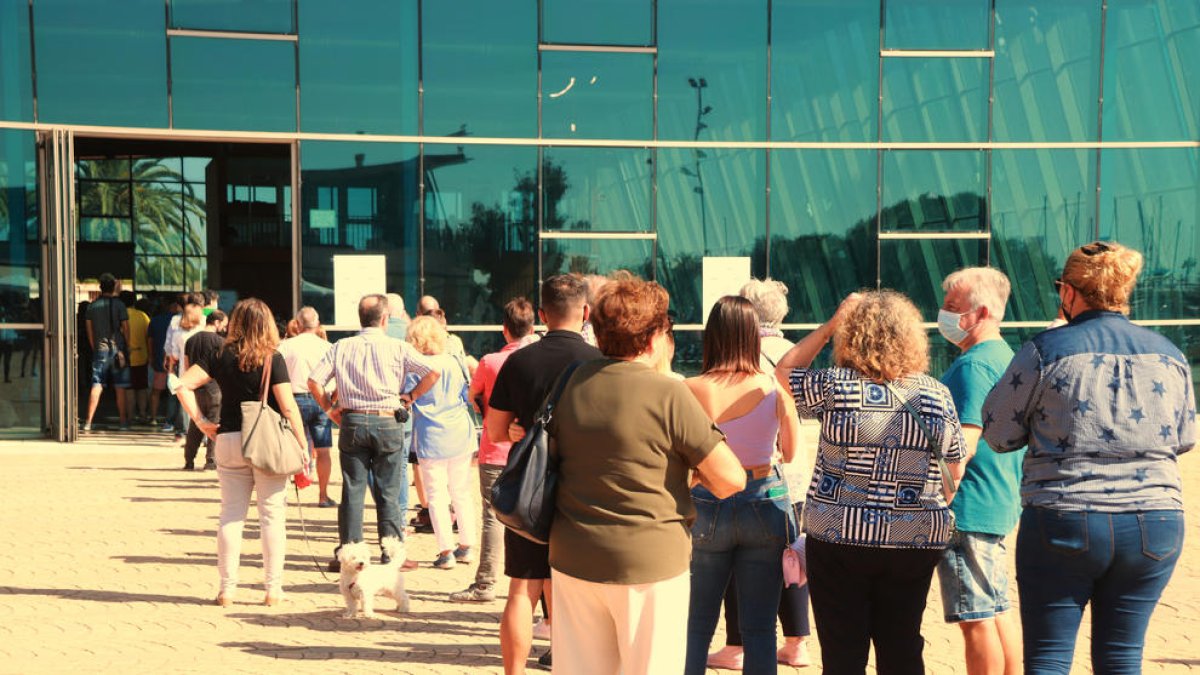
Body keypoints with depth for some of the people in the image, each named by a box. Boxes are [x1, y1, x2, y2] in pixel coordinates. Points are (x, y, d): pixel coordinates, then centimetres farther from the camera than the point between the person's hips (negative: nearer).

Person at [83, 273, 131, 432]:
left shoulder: (92, 306, 4)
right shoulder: (119, 305, -5)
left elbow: (89, 330, 9)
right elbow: (126, 329, -4)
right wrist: (127, 347, 8)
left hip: (100, 351, 2)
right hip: (117, 349, -2)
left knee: (96, 386, 2)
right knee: (120, 389, 4)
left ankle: (88, 422, -6)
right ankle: (124, 422, 8)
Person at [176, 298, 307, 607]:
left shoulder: (220, 356, 2)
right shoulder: (273, 359, -7)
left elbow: (184, 386, -4)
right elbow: (288, 407, -9)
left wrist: (201, 422, 1)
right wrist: (302, 446, -3)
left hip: (229, 440, 3)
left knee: (231, 513, 9)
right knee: (272, 514, 4)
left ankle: (227, 589, 12)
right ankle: (273, 589, 6)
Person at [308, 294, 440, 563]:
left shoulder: (342, 347, 4)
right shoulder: (396, 347, -1)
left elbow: (314, 381, 0)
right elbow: (433, 372, -7)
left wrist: (330, 409, 9)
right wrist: (411, 396, 4)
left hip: (352, 422, 2)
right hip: (387, 422, -2)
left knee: (352, 491, 7)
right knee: (388, 493, 5)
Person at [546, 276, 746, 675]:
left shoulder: (571, 384, 1)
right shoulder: (669, 394, -15)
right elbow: (731, 480, -15)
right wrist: (696, 466, 5)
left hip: (572, 560, 5)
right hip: (650, 563, -5)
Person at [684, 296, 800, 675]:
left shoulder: (690, 390, -12)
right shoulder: (774, 388, -9)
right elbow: (790, 453, 3)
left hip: (706, 508, 0)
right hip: (766, 505, 1)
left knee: (697, 626, 13)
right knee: (759, 629, 9)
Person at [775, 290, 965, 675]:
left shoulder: (835, 387, -11)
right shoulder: (938, 395, -1)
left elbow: (784, 372, 7)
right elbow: (955, 472, 7)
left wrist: (830, 326, 5)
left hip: (839, 539, -3)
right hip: (916, 542, 3)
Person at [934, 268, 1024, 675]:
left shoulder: (973, 366, -17)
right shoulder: (1005, 358, 14)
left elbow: (962, 447, -23)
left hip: (969, 508, -10)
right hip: (1001, 505, 10)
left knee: (977, 619, -4)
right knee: (998, 612, 16)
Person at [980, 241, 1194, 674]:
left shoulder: (1047, 350, -7)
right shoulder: (1169, 355, 5)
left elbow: (998, 435, -2)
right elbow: (1182, 440, 15)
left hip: (1064, 524, -3)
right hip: (1154, 527, 4)